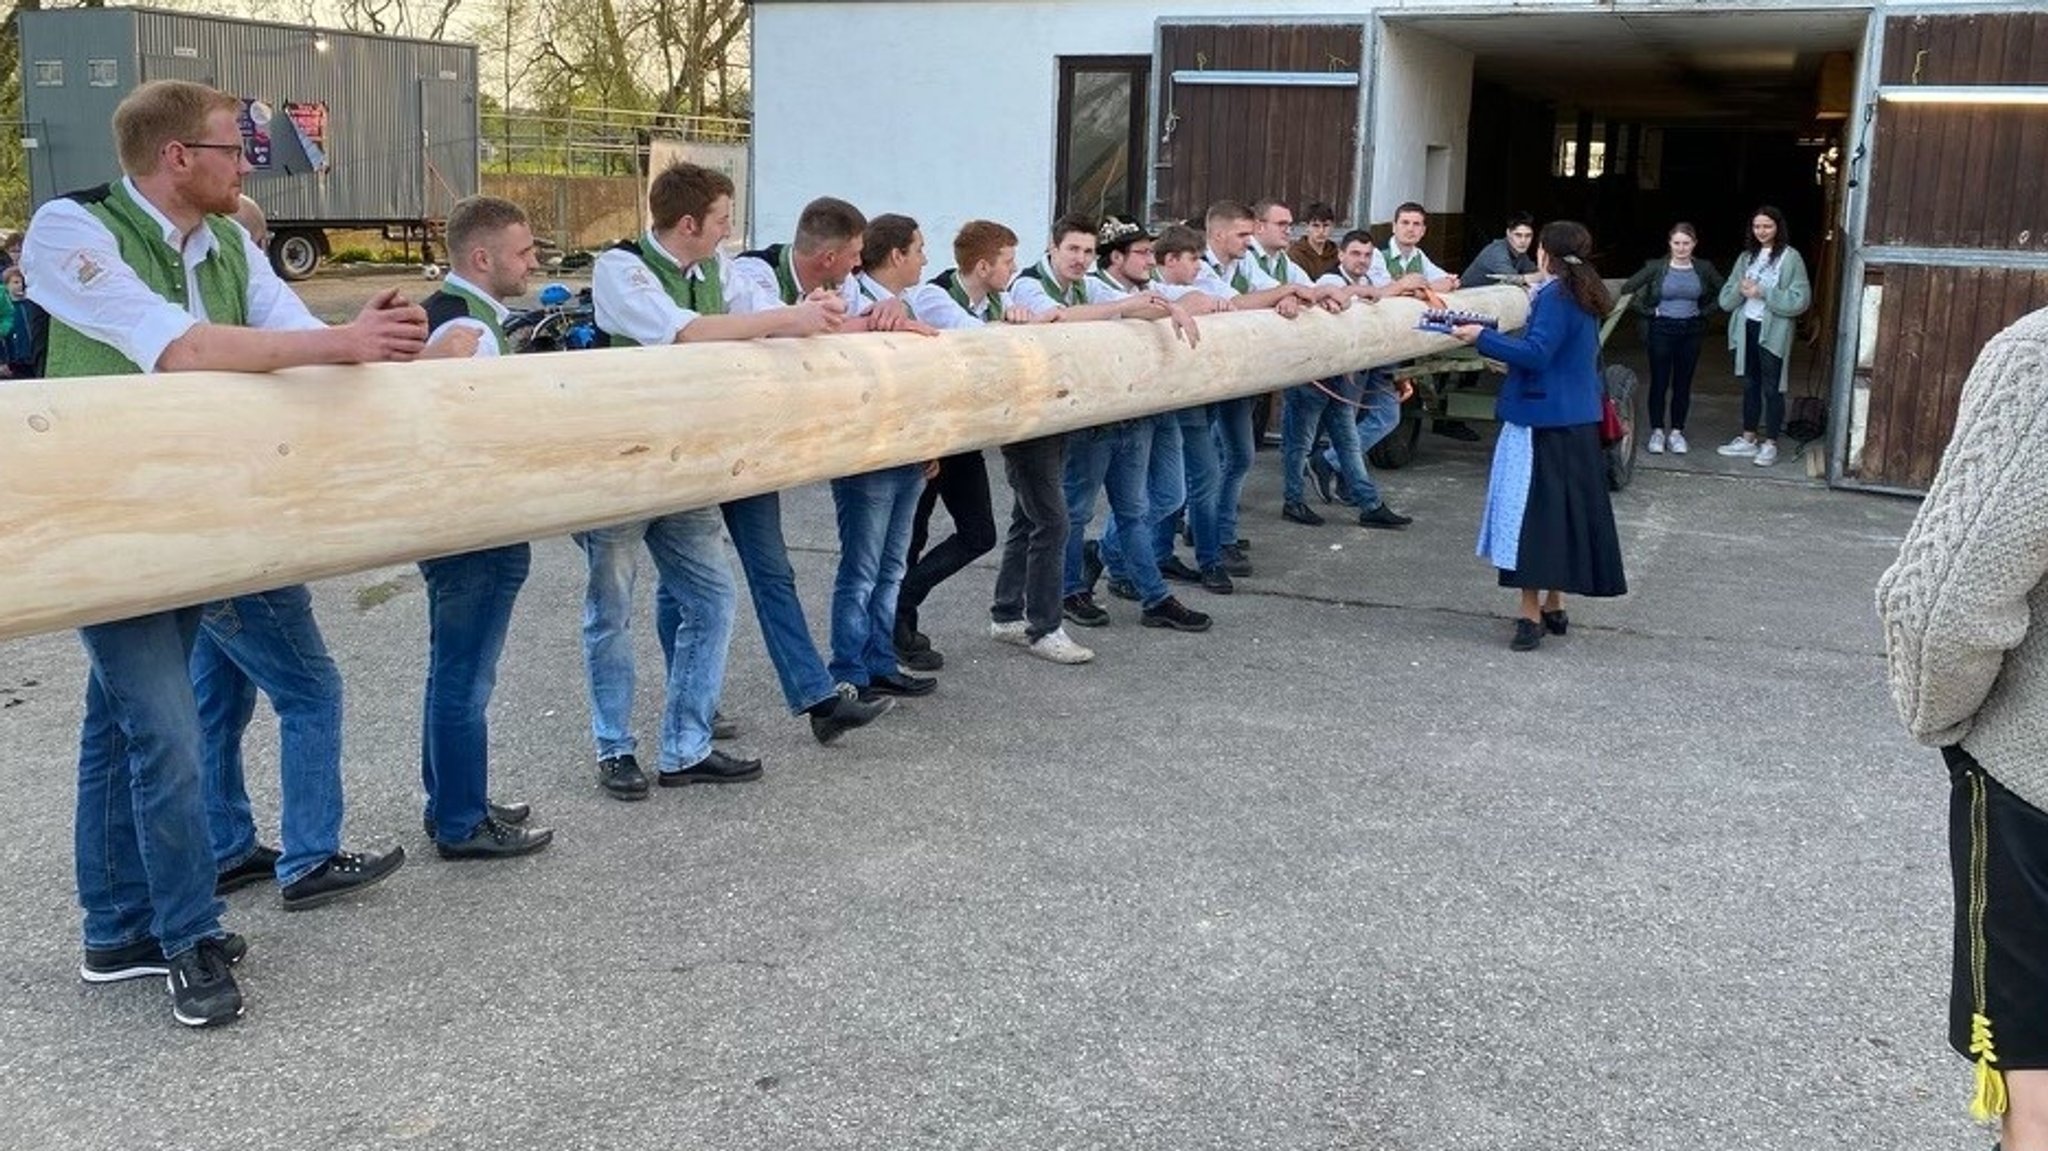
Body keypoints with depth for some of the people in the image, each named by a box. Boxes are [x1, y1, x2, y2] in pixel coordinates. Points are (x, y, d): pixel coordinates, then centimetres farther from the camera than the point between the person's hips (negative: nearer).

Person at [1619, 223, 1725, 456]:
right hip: (1661, 330, -2)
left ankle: (1676, 432, 14)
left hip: (1690, 332, 2)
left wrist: (1704, 311, 4)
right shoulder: (1656, 267, -6)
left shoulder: (1704, 268, 2)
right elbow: (1626, 290, -7)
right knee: (1659, 382, 1)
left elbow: (1723, 293, 12)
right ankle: (1657, 432, 10)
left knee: (1683, 384, 6)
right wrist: (1648, 311, -6)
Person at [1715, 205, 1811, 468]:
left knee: (1772, 389, 1)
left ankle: (1770, 444, 8)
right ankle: (1749, 439, 24)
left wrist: (1763, 293, -20)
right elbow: (1725, 298, 6)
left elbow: (1801, 299, -15)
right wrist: (1741, 290, -15)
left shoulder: (1790, 257, -8)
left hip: (1773, 332, -6)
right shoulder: (1747, 256, 9)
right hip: (1746, 328, 6)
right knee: (1750, 385, 14)